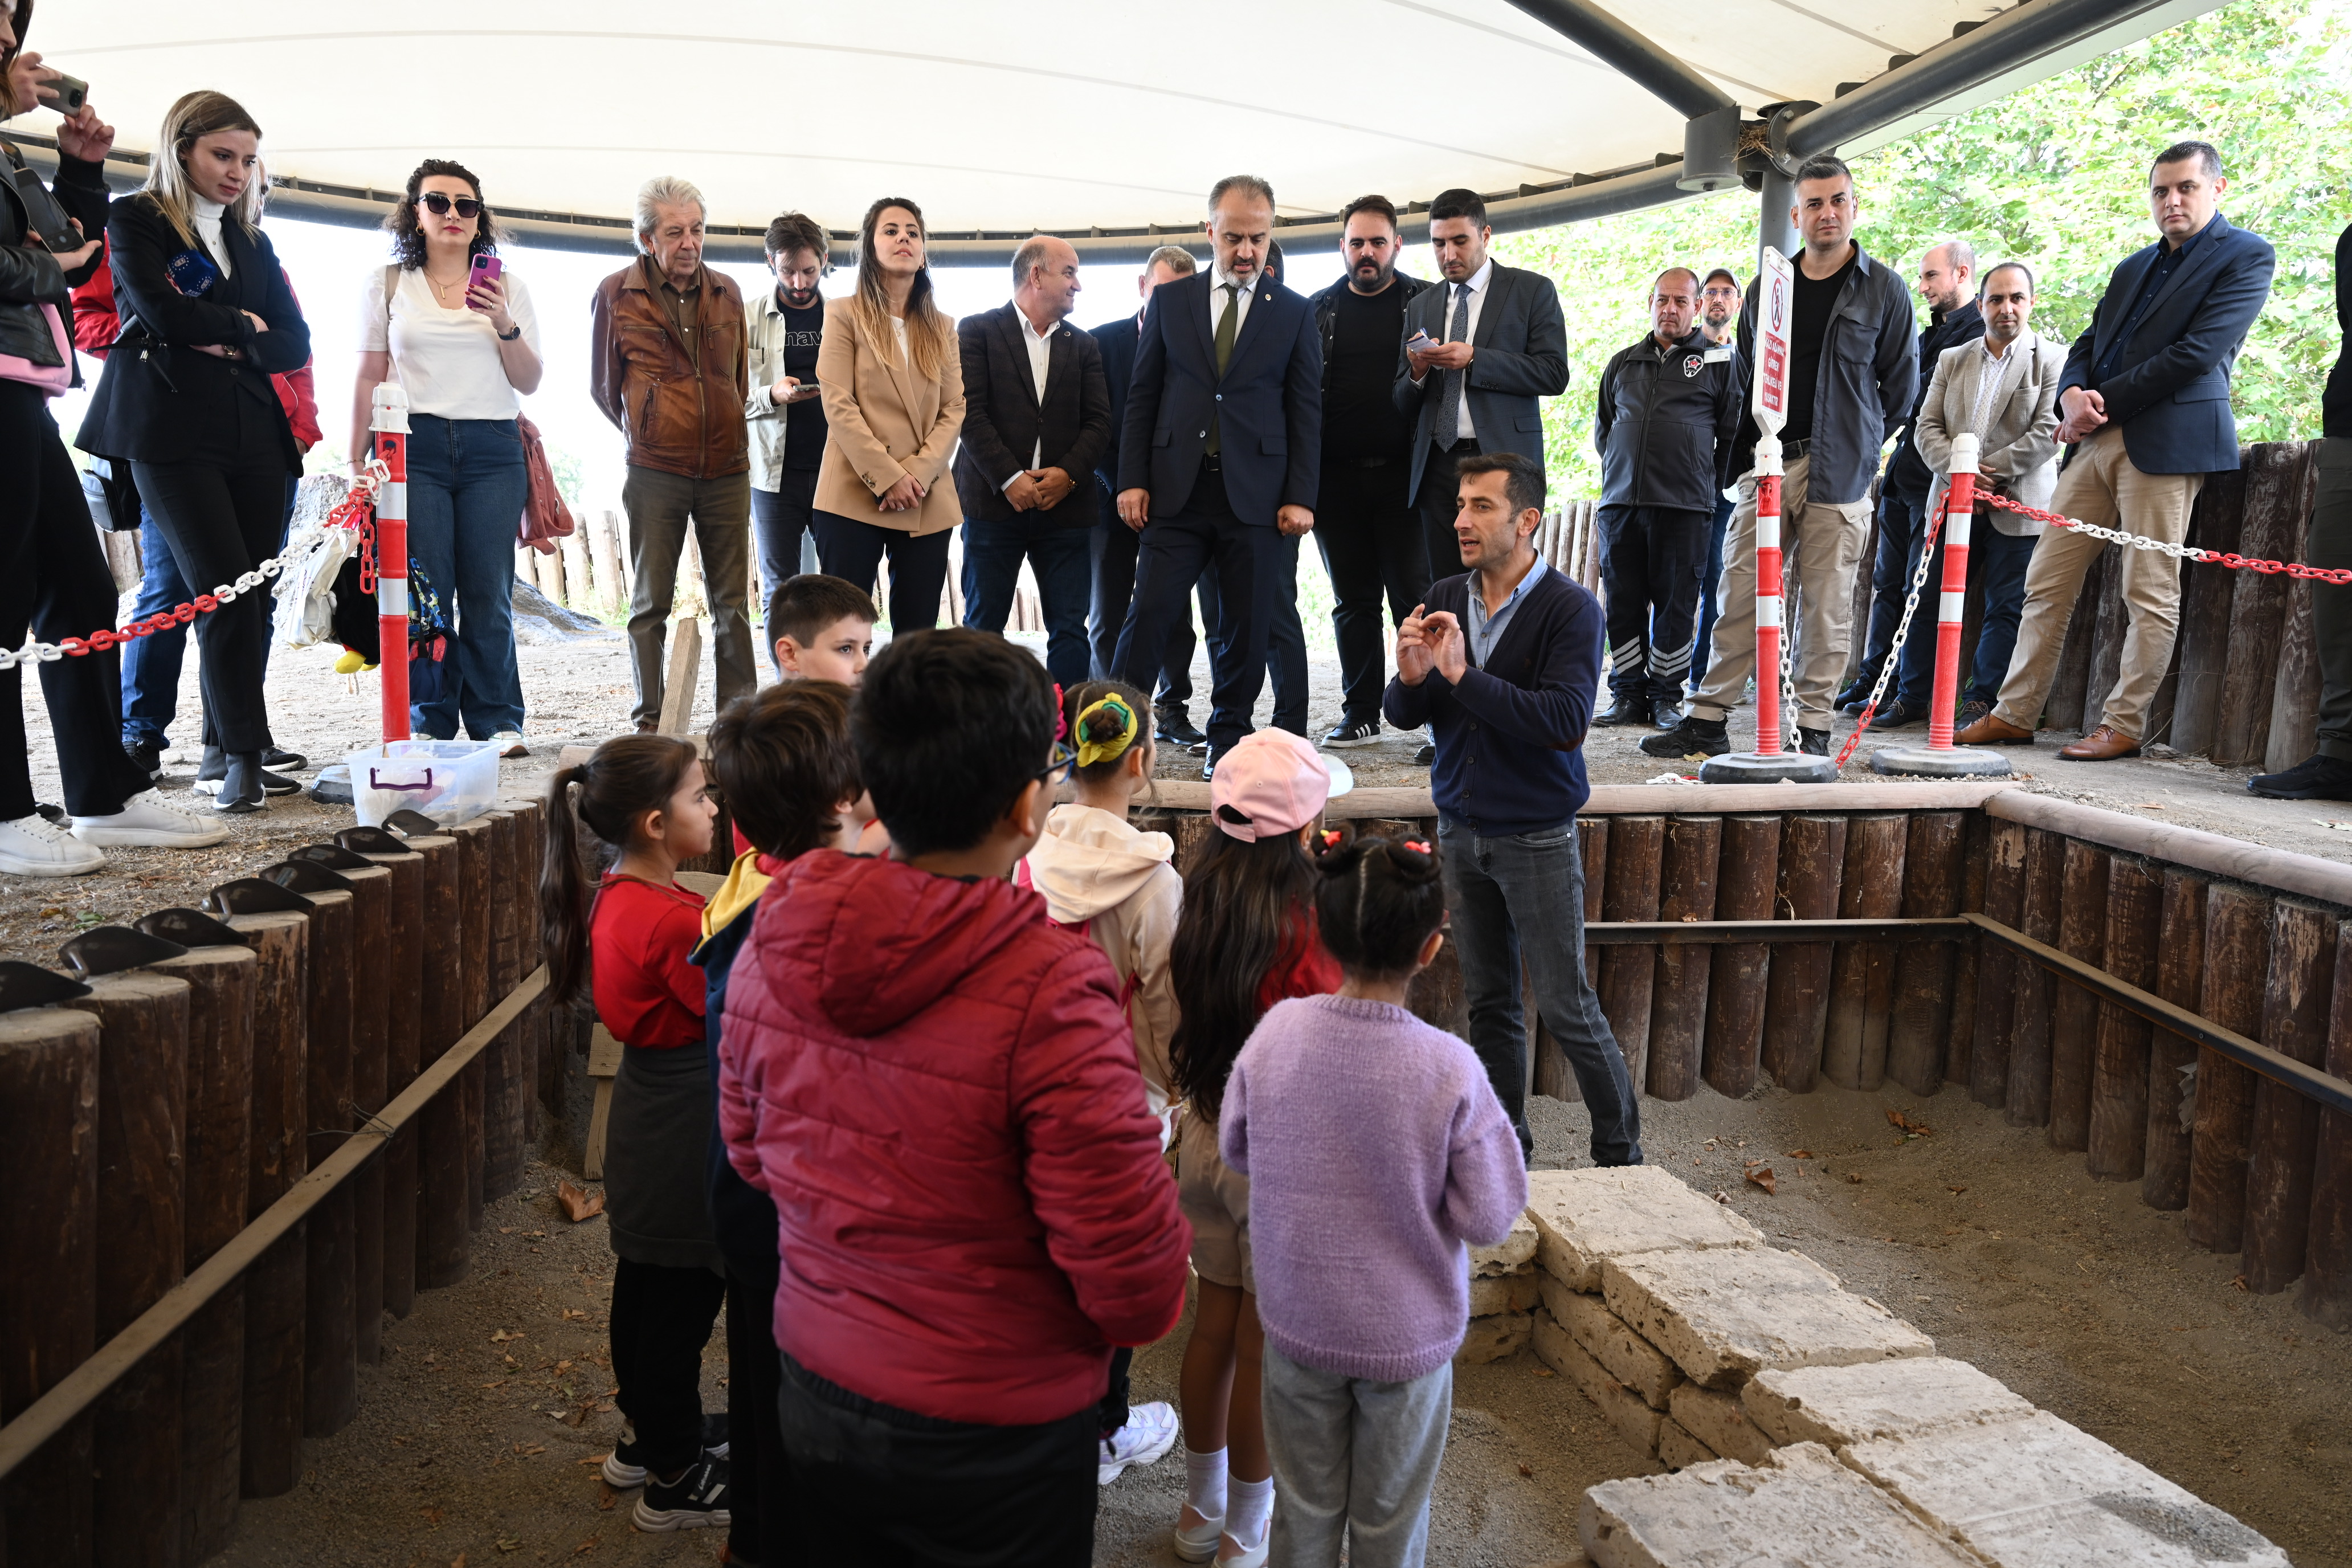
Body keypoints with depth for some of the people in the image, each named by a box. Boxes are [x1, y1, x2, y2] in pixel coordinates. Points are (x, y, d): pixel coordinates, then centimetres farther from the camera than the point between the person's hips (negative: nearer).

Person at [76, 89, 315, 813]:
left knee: (252, 597, 0)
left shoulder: (252, 239, 21)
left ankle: (224, 750, 9)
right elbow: (160, 312, -11)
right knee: (228, 593, -15)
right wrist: (244, 324, 2)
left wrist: (233, 347, -5)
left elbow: (293, 342, 12)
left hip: (253, 433, 5)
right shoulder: (137, 220, 6)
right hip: (172, 433, -5)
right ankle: (244, 755, -12)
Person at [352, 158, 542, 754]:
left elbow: (529, 383, 9)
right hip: (414, 446, 0)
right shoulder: (387, 283, 10)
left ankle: (496, 721, 6)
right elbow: (369, 378, 11)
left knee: (488, 592, -2)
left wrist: (505, 325, -8)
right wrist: (357, 465, 7)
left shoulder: (507, 285, 12)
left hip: (492, 451, 1)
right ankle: (431, 725, 7)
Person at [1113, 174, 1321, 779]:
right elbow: (1142, 395, 9)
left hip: (1256, 496, 0)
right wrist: (1132, 480, 0)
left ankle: (1227, 740, 18)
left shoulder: (1295, 313, 8)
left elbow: (1306, 411, 5)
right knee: (1150, 615, -6)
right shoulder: (1169, 299, 10)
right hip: (1176, 490, 0)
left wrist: (1300, 497, -3)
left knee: (1246, 628, 4)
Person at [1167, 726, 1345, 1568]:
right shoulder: (1305, 929, -24)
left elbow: (1182, 1030, 4)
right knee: (1264, 1347, 10)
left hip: (1206, 1137, 6)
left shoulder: (1200, 905, -6)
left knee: (1214, 1325, 20)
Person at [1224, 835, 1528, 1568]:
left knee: (1305, 1509, 23)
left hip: (1298, 1321, 2)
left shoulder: (1277, 1029, -18)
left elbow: (1236, 1149, -2)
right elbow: (1489, 1217, -17)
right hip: (1408, 1335, -2)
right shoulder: (1450, 1069, -25)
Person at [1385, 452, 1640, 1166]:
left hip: (1538, 837, -5)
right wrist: (1412, 679, -20)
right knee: (1488, 1002, 13)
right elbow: (1403, 717, 3)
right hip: (1461, 830, 5)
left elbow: (1566, 722, -25)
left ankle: (1621, 1154, 18)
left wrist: (1463, 676, -27)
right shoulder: (1443, 601, 3)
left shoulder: (1570, 610, -13)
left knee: (1566, 1007, 1)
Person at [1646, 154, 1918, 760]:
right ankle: (1708, 721, 4)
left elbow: (1901, 382, 7)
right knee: (1739, 595, 1)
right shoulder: (1766, 288, 14)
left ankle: (1812, 727, 6)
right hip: (1768, 463, 3)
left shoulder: (1882, 289, 3)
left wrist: (1858, 445, 8)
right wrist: (1748, 451, 12)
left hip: (1838, 471, -3)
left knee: (1825, 605, -1)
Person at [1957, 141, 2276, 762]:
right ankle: (2015, 715, 8)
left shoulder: (2247, 256, 2)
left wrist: (2103, 403, -10)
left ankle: (2124, 725, 2)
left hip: (2166, 439, -7)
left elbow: (2197, 352, -10)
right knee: (2046, 581, 4)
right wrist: (2073, 396, -4)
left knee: (2151, 592, -4)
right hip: (2096, 440, 7)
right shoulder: (2134, 267, 24)